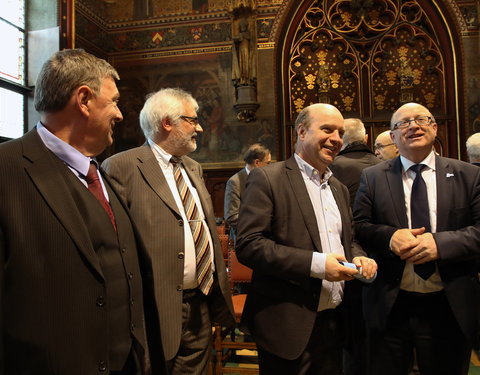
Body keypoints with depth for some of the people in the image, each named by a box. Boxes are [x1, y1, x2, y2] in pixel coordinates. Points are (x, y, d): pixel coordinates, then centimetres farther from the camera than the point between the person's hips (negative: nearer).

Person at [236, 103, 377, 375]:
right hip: (289, 324, -6)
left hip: (334, 321, 7)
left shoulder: (339, 188, 13)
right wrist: (315, 263, -22)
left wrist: (359, 258, -2)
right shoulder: (267, 179, -11)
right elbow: (247, 245, -18)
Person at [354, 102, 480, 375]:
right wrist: (389, 236, -19)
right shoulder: (373, 177, 2)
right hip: (390, 306, 0)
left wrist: (441, 242, -20)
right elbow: (359, 226, -1)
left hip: (451, 308, 1)